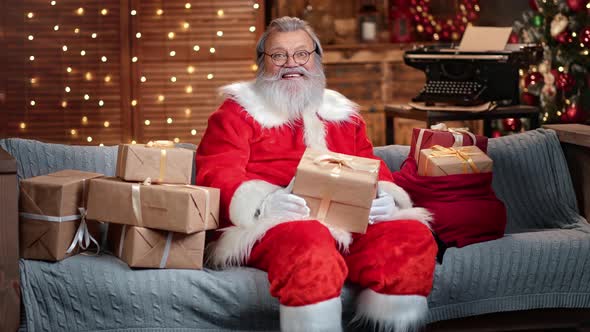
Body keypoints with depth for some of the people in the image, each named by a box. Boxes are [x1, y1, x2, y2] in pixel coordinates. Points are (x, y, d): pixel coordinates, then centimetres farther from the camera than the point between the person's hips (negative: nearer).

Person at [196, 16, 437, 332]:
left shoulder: (342, 113, 29)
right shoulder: (238, 111, 15)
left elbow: (372, 169, 25)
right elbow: (216, 175, 2)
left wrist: (384, 197, -2)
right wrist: (262, 201, -20)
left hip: (352, 223, 5)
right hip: (275, 223, -4)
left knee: (414, 235, -25)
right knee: (309, 243, -40)